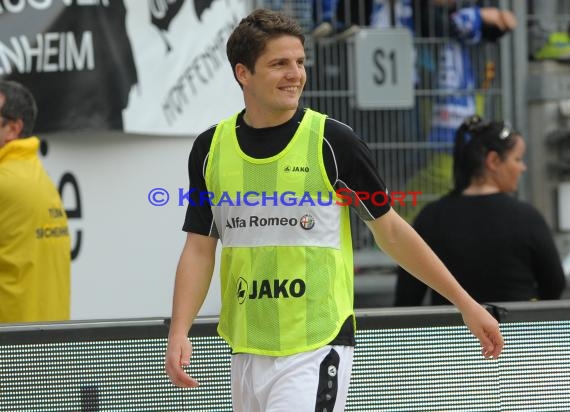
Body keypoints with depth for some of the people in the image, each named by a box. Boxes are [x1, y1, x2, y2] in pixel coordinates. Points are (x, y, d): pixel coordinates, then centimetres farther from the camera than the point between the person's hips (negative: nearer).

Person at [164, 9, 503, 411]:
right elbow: (199, 249, 7)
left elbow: (391, 230, 3)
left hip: (316, 351, -4)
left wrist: (465, 303, 4)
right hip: (247, 352, 5)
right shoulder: (210, 148, 5)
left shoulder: (332, 141, -5)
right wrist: (179, 332, -6)